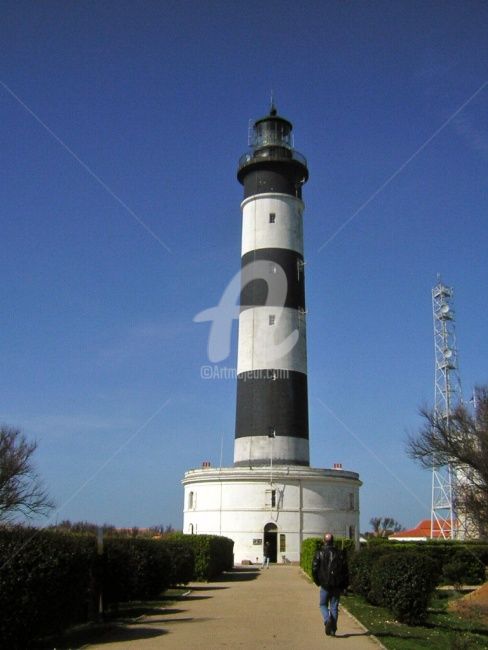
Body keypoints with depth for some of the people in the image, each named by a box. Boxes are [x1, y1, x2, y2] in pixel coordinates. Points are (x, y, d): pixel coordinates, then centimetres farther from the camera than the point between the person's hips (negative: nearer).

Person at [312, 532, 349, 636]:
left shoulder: (319, 553, -4)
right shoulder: (339, 553, 2)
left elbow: (314, 569, -5)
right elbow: (345, 570, 2)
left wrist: (317, 581, 10)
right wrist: (344, 585, 10)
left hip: (325, 585, -2)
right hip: (337, 585, 2)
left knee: (323, 604, 12)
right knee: (334, 606, 9)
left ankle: (327, 620, -13)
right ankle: (333, 629, 8)